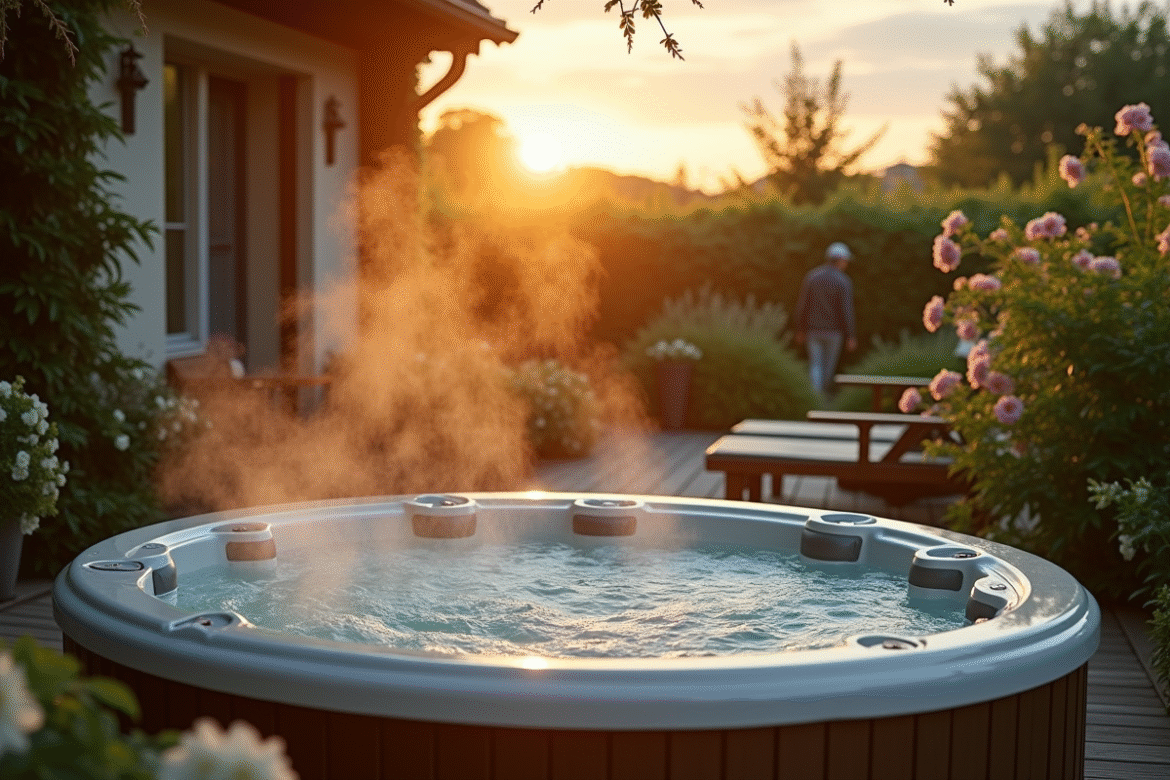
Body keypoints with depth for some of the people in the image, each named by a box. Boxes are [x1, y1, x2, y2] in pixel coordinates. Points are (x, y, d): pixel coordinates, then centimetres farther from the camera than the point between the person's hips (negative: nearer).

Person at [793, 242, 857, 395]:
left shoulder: (811, 276, -2)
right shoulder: (843, 282, -12)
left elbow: (802, 306, 1)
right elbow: (847, 311, -13)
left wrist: (800, 330, 9)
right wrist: (851, 337, -7)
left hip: (813, 329, 2)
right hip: (833, 330, -2)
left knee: (815, 366, 3)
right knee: (829, 365, 16)